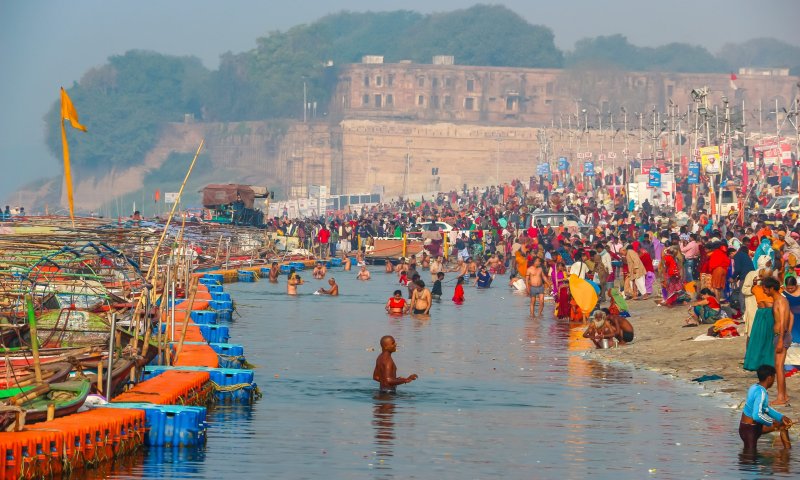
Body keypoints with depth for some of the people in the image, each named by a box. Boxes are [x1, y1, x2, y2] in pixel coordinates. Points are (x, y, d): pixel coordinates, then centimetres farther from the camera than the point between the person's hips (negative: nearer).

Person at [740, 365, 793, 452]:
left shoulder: (755, 387, 3)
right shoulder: (761, 392, -26)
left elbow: (766, 409, 17)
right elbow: (757, 415, -37)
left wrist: (782, 417, 10)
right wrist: (772, 422, -22)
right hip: (749, 429, -10)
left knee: (783, 425, 16)